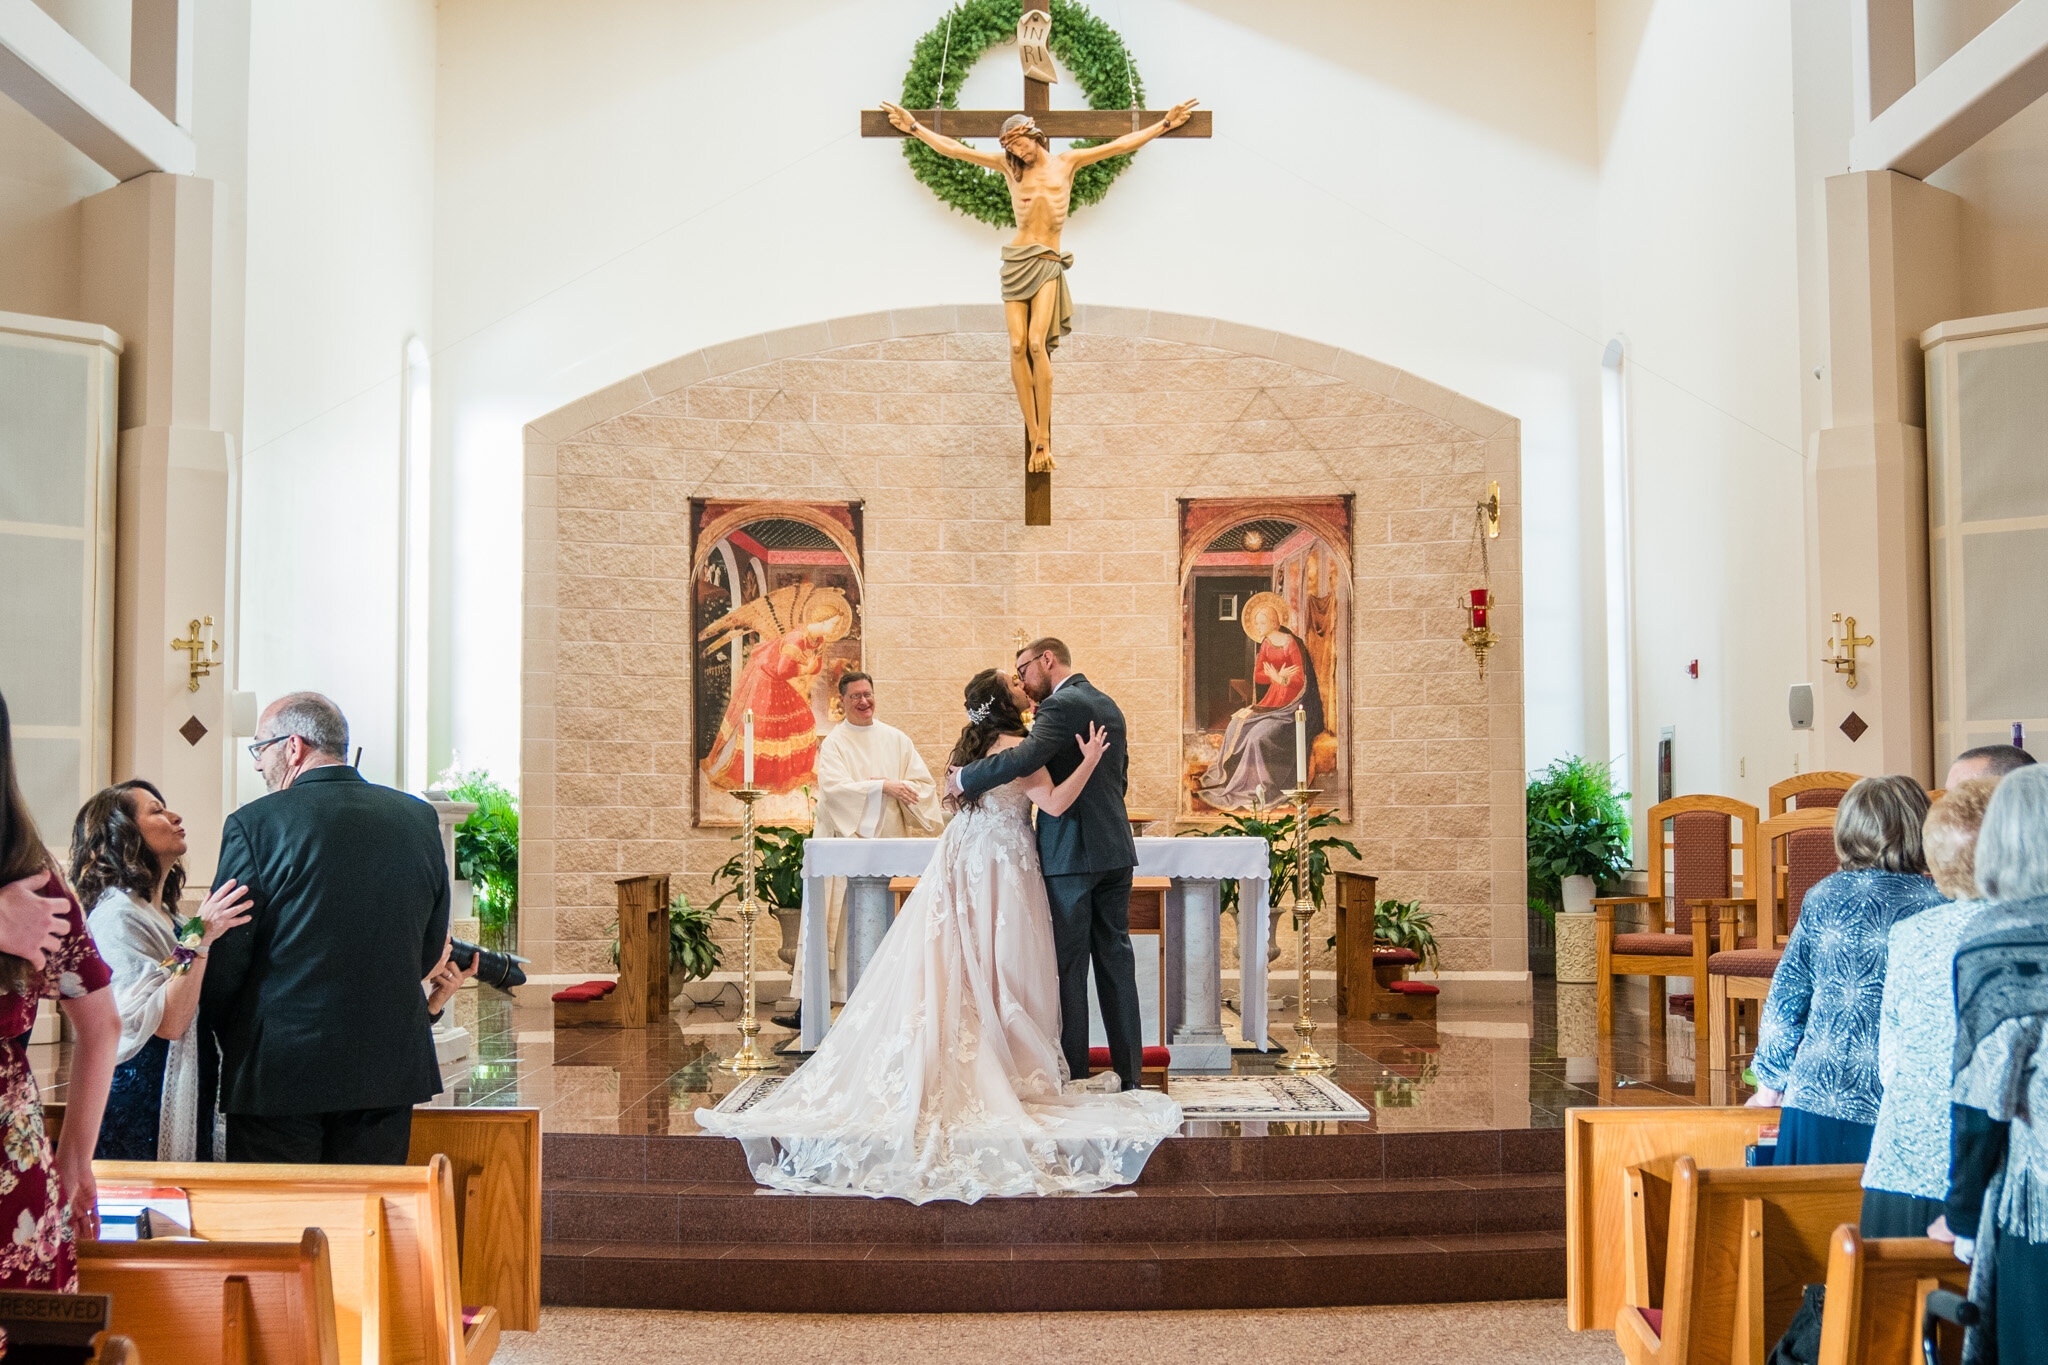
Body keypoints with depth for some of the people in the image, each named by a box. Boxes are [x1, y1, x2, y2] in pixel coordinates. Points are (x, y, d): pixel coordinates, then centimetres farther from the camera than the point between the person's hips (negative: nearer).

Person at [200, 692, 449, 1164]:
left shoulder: (255, 824, -10)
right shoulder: (420, 818, 4)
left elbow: (224, 958, -6)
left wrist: (231, 1039, 11)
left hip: (280, 1072, -4)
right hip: (391, 1069, 4)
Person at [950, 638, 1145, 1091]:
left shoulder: (1062, 705, -11)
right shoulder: (1109, 706, 16)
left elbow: (1027, 757, -26)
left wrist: (964, 778, -16)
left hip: (1072, 852, -8)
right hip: (1116, 848, 8)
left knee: (1069, 964, -1)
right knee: (1116, 960, 10)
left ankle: (1073, 1074, 3)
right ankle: (1128, 1073, 13)